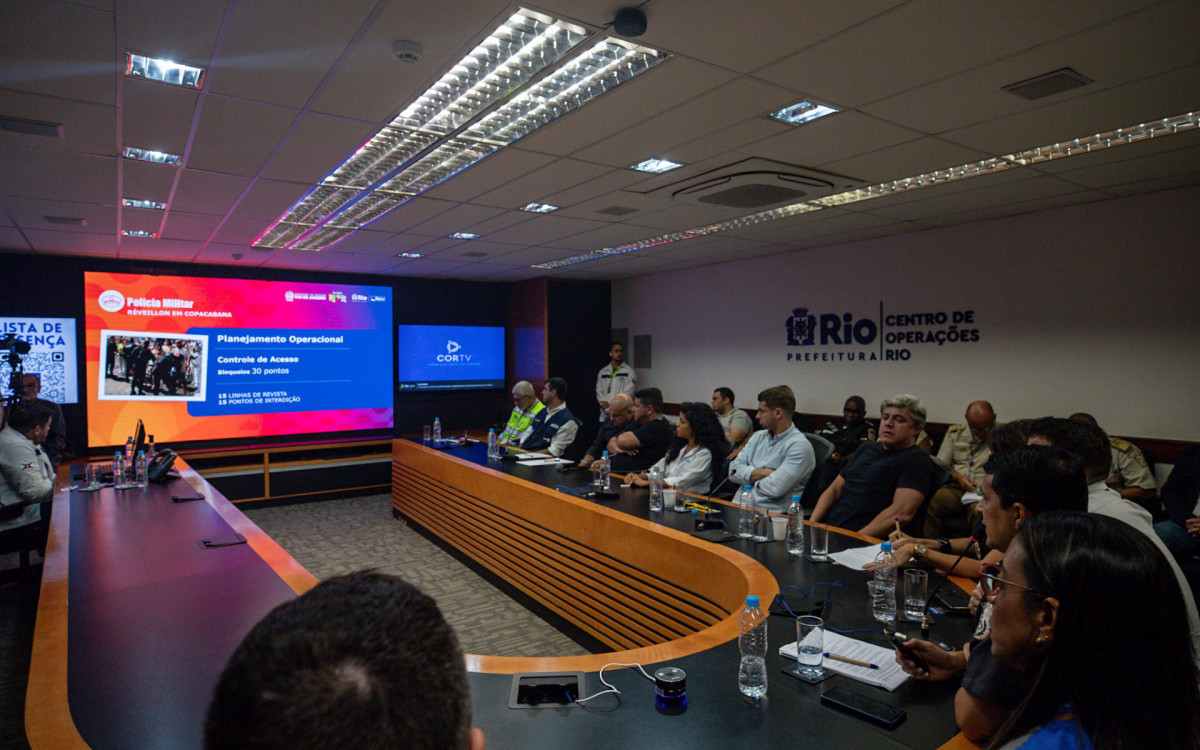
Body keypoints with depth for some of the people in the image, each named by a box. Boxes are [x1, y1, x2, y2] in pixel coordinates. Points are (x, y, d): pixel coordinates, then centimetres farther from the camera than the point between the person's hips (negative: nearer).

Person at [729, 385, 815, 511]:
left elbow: (775, 488, -18)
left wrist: (751, 477, 0)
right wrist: (763, 473, -8)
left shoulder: (800, 446, -9)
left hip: (770, 512, -7)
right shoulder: (758, 436, 16)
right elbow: (734, 469, 6)